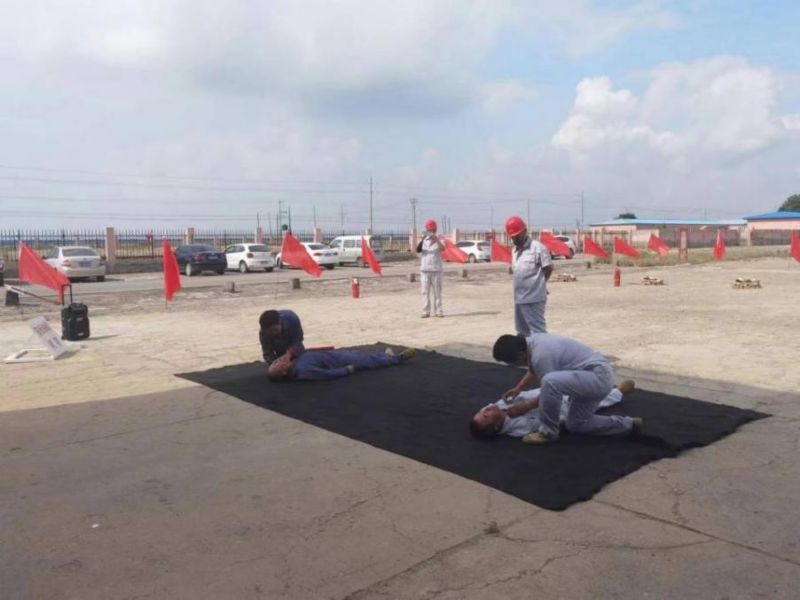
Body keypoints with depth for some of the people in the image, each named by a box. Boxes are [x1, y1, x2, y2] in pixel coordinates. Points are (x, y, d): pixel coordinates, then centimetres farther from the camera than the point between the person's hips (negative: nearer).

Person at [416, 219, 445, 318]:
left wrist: (436, 239, -35)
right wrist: (422, 240, -25)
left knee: (437, 291, 2)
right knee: (425, 291, 0)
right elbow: (418, 250, -10)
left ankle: (438, 310, 6)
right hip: (424, 270, 2)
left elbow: (443, 249, -21)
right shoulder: (423, 241, 7)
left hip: (436, 270, -2)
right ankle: (426, 311, 2)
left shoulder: (439, 240, 1)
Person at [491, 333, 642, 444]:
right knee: (576, 424, 19)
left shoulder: (541, 355, -26)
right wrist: (518, 389, 17)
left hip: (599, 376, -11)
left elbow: (549, 384, -15)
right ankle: (628, 424, 25)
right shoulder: (533, 341, 3)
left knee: (550, 382, -33)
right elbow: (534, 371, 23)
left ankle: (548, 432, -13)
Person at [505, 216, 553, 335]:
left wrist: (537, 284, 2)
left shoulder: (537, 248, -12)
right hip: (519, 298, 9)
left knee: (538, 331, -6)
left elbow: (548, 268, -8)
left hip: (534, 298, -8)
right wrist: (525, 284, 8)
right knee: (522, 331, 17)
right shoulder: (515, 250, 13)